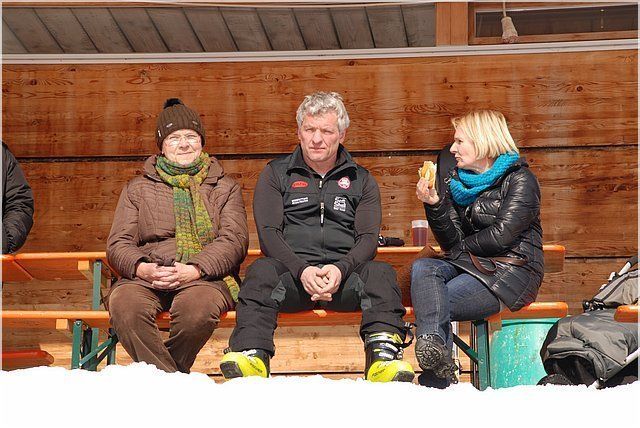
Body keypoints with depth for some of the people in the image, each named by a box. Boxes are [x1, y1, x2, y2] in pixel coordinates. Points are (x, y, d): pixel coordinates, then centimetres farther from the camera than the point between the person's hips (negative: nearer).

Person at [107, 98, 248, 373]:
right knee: (123, 304, -34)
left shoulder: (225, 188, 20)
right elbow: (118, 244, 13)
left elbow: (234, 240, 4)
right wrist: (141, 268, -11)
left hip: (205, 276, -1)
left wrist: (195, 269, -14)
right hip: (147, 276, 1)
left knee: (197, 307, -38)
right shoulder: (138, 189, 23)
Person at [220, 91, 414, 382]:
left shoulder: (361, 181, 19)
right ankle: (250, 353, -46)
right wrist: (302, 270, -17)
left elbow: (368, 238, 6)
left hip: (345, 274, 1)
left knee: (380, 273, -29)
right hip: (291, 273, -1)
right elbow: (268, 234, 2)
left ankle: (384, 355, -41)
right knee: (262, 270, -32)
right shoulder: (276, 174, 16)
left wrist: (340, 269, -17)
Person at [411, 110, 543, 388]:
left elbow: (501, 235, -13)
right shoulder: (458, 182, 16)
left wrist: (463, 247, 1)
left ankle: (435, 378, -24)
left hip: (511, 270, -6)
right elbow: (451, 241, 7)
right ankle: (433, 346, -47)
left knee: (429, 302, -26)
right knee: (422, 268, -27)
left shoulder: (519, 179, -2)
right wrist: (434, 205, -7)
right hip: (469, 266, 6)